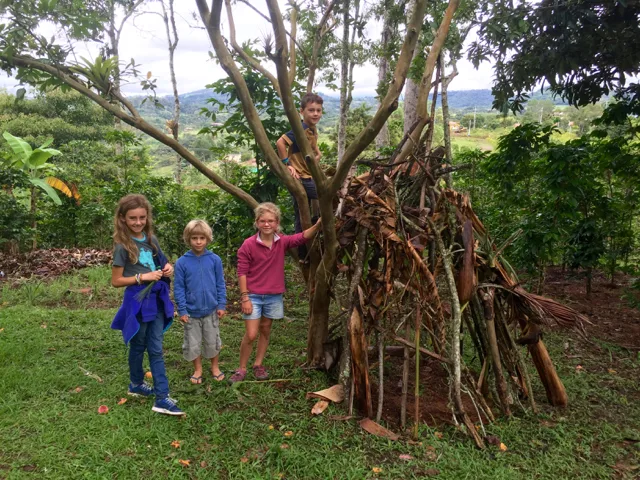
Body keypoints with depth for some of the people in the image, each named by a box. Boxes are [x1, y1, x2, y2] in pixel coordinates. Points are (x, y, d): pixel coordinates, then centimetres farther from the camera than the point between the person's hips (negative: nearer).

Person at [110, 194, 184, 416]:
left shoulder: (151, 239, 3)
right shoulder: (123, 246, -12)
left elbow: (162, 264, 18)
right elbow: (116, 281, -10)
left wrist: (168, 268, -5)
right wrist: (142, 277, -20)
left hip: (156, 299, 5)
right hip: (137, 301, -5)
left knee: (156, 349, 6)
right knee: (138, 346, 14)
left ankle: (161, 398, 10)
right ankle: (136, 384, 37)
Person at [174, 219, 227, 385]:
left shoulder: (215, 259, -9)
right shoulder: (182, 262, -10)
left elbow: (220, 284, -2)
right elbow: (178, 288, -5)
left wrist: (221, 305, -3)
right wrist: (182, 310, -8)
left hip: (211, 310, 0)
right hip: (191, 312, 0)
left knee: (213, 341, 15)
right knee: (192, 343, 13)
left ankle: (215, 367, 35)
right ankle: (198, 370, 33)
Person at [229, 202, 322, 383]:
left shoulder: (282, 242, -3)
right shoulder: (248, 245, -12)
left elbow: (303, 237, -17)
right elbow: (242, 272, -11)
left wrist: (317, 225, -33)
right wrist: (245, 297, -13)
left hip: (274, 296, 4)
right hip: (253, 296, -4)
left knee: (265, 331, 16)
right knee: (251, 335, -2)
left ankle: (258, 365, 33)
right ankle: (241, 369, 17)